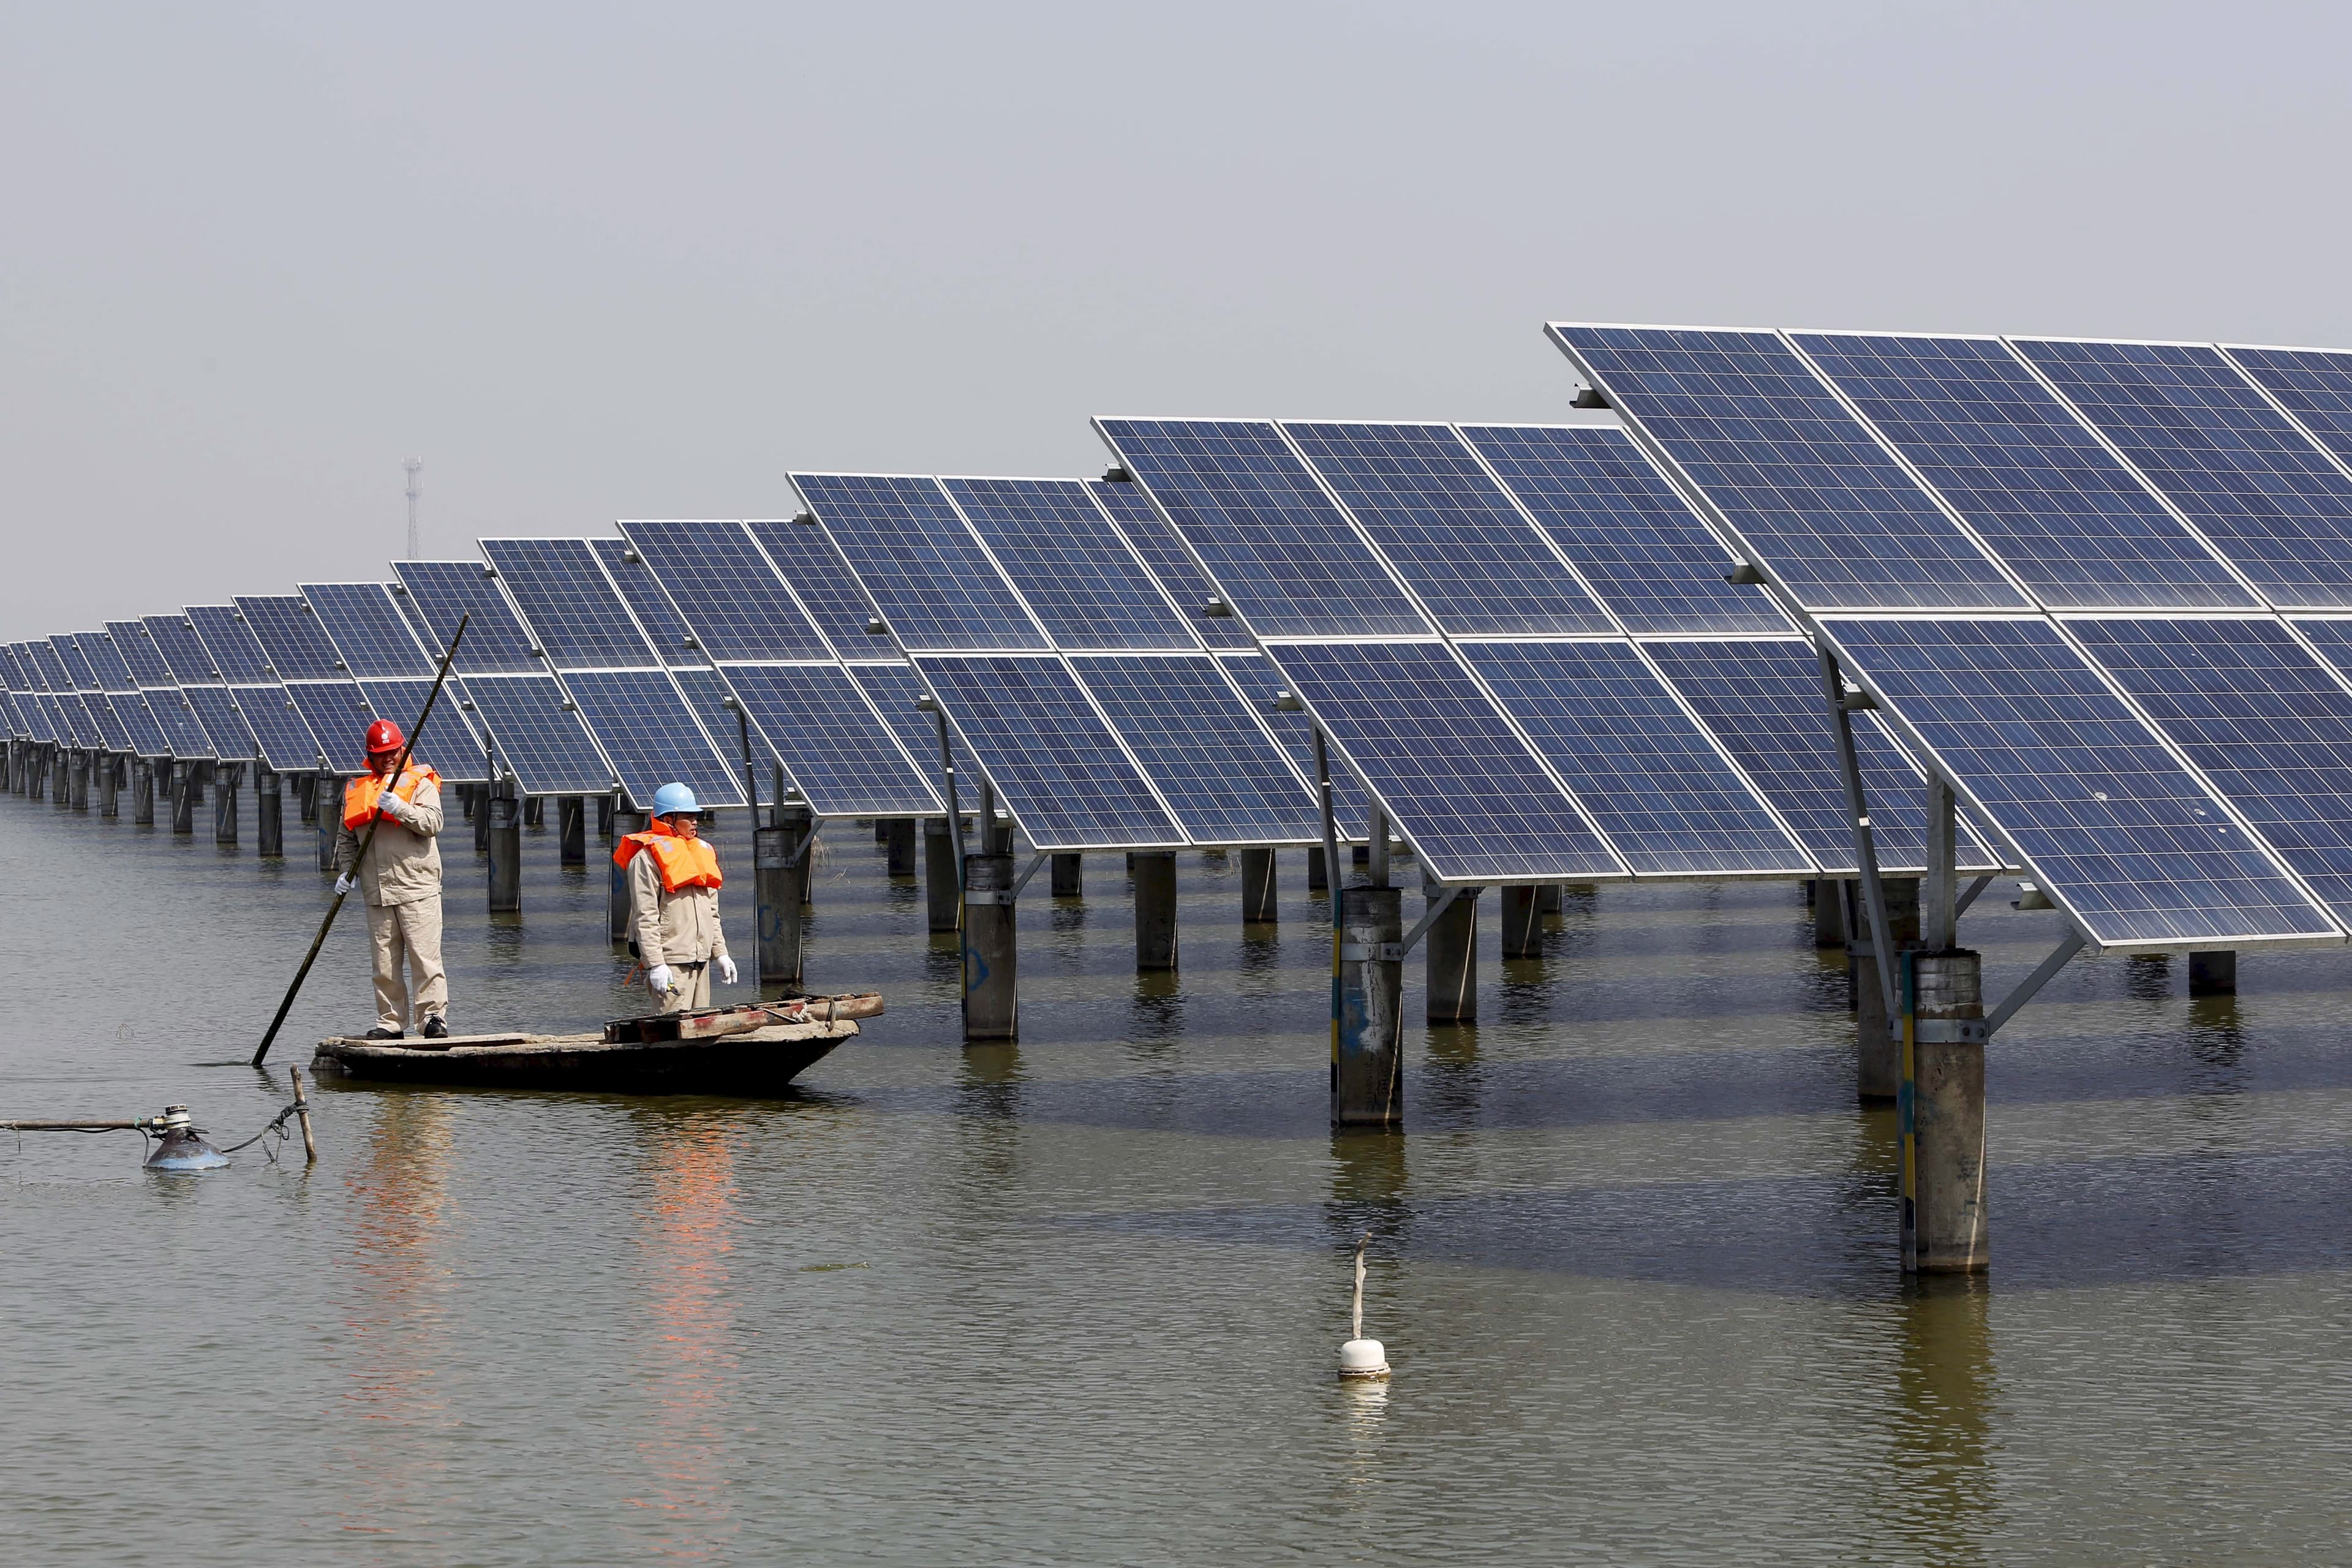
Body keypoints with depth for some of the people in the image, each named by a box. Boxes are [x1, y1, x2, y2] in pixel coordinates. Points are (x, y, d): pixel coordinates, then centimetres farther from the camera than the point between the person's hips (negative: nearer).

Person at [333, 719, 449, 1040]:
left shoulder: (421, 782, 2)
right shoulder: (356, 790, 16)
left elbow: (433, 822, -12)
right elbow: (346, 838, 20)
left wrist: (399, 808, -24)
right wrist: (346, 871, 6)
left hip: (417, 888, -5)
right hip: (377, 892, 5)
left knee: (425, 957, -9)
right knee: (384, 964, 7)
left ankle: (434, 1017, -8)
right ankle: (390, 1022, 12)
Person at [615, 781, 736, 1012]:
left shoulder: (702, 851, 19)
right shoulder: (648, 858, -8)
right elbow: (644, 918, -13)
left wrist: (720, 953, 19)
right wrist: (655, 964, -19)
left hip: (700, 958, 8)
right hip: (670, 962, -8)